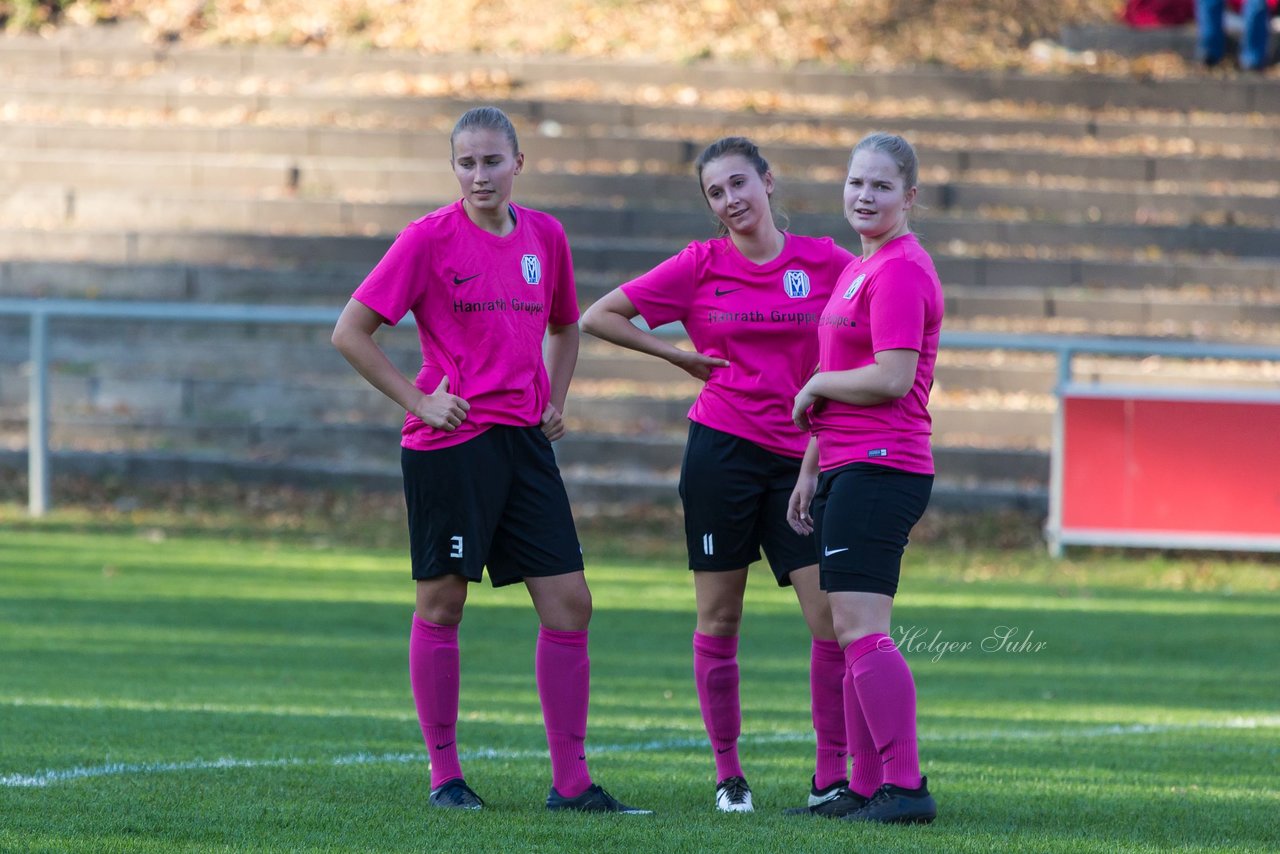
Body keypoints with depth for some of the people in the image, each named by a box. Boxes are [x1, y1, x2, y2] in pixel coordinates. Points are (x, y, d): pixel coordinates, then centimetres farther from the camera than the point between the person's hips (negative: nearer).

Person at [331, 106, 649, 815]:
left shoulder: (545, 236, 8)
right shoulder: (430, 238, -7)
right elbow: (350, 334, -5)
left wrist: (554, 400, 12)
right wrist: (417, 400, -9)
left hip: (523, 439, 5)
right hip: (448, 442, -5)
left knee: (568, 600, 0)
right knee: (441, 604, 1)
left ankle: (570, 781, 4)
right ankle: (444, 776, 11)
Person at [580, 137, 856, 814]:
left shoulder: (824, 262, 1)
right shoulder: (700, 266, 0)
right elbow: (598, 316, 3)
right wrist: (681, 357, 0)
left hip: (800, 458, 0)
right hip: (721, 449, 0)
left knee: (832, 618, -7)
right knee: (719, 618, 4)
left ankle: (831, 776, 2)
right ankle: (727, 773, 13)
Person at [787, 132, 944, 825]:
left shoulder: (901, 271, -13)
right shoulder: (859, 270, 19)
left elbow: (892, 379, -22)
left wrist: (814, 387, -7)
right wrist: (811, 469, 24)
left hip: (880, 472, -11)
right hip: (846, 469, 11)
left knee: (861, 631, -15)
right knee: (852, 635, 12)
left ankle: (907, 787, -16)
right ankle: (867, 788, 16)